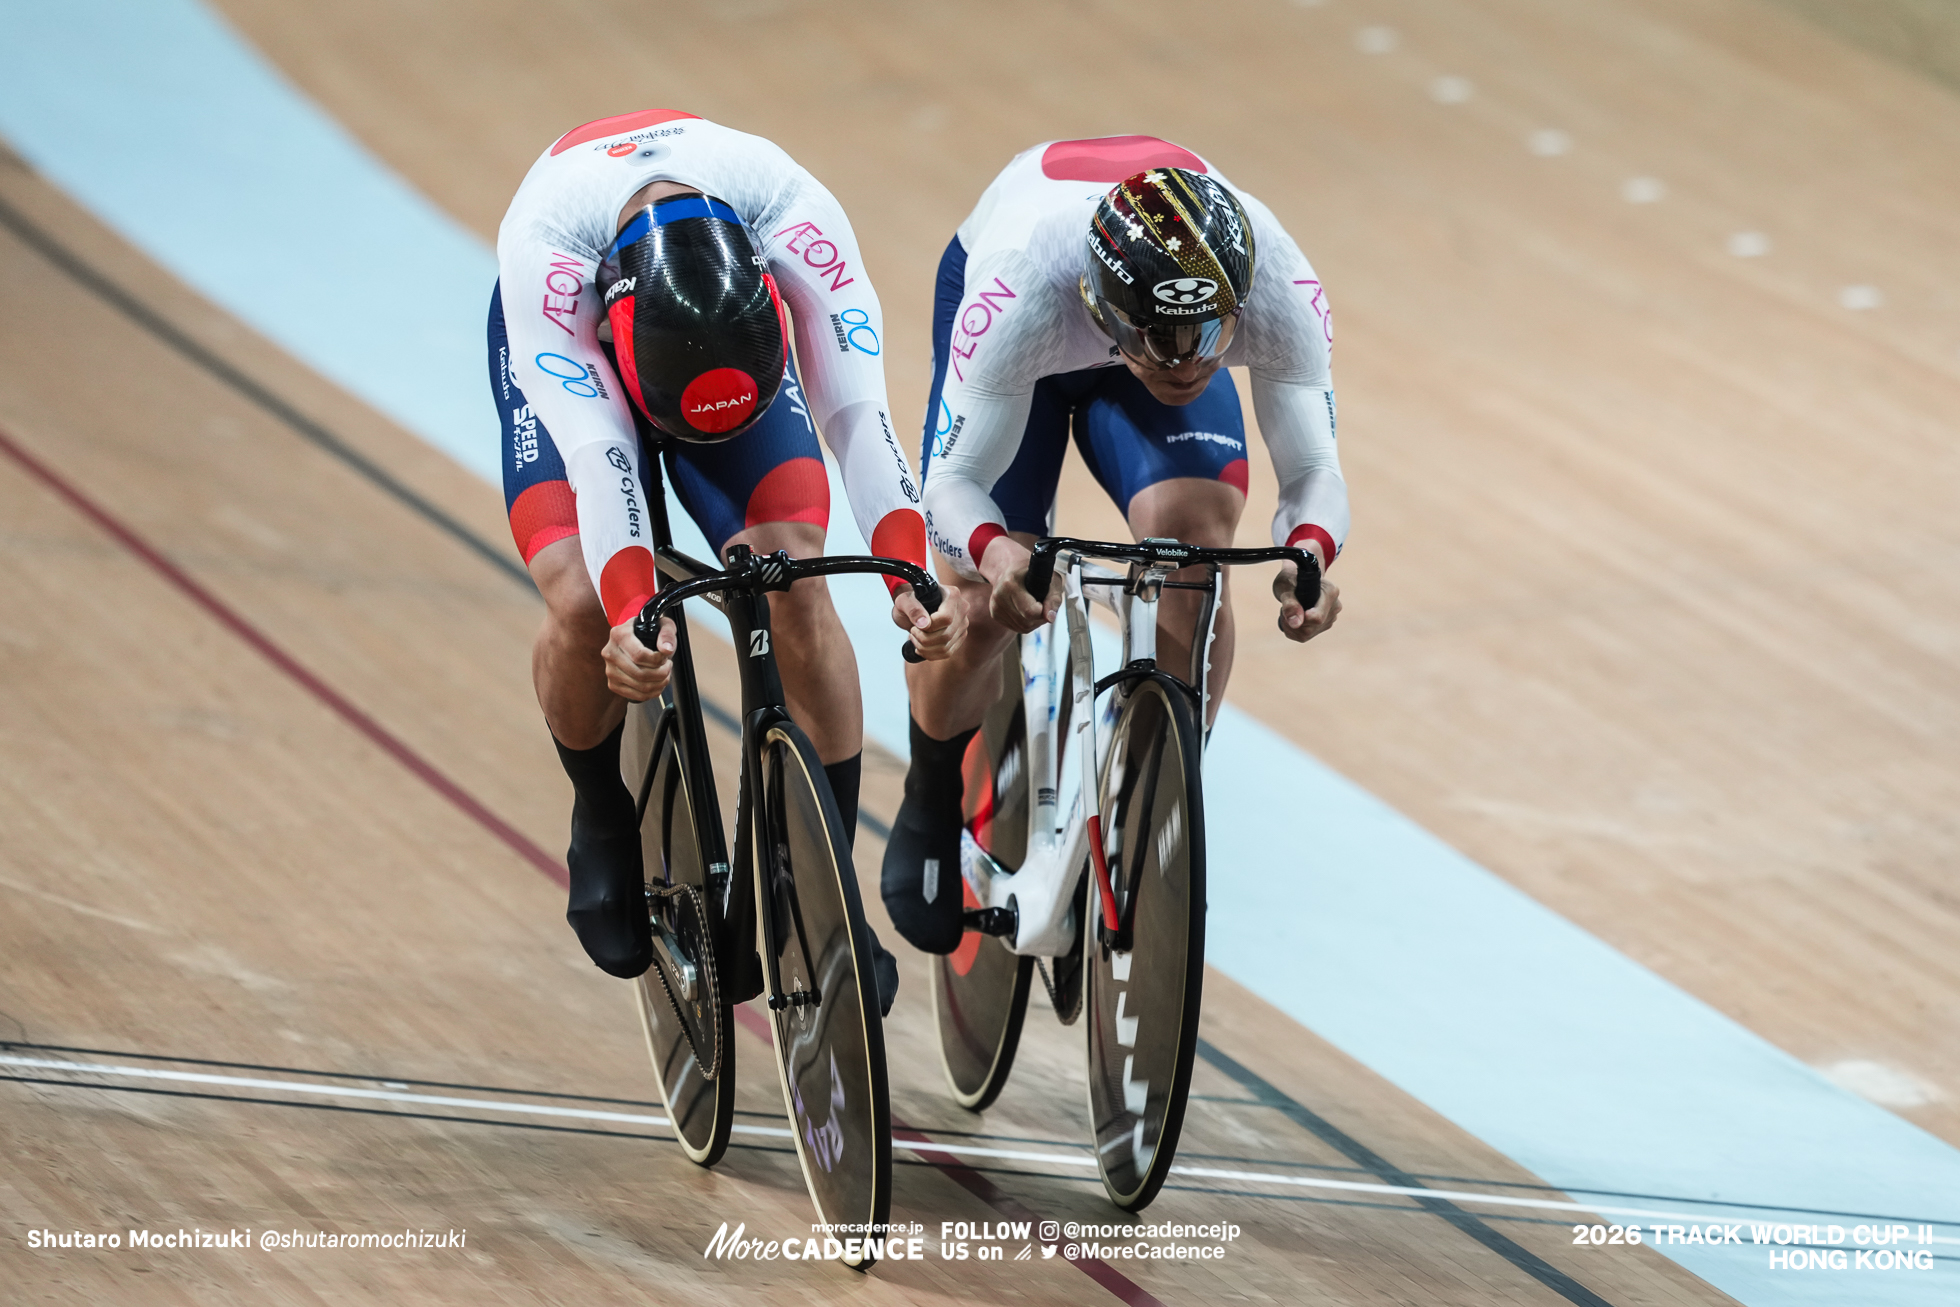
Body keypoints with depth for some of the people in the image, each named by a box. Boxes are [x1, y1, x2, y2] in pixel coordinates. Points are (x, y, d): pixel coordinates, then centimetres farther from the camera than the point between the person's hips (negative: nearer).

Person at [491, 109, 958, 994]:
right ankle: (604, 828, 5)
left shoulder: (798, 218, -39)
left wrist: (908, 579, -54)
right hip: (574, 341, -1)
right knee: (583, 606, -24)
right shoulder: (542, 243, -42)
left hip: (735, 331, 1)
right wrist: (632, 617, -61)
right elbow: (592, 450, -47)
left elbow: (855, 409, -41)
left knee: (796, 582, -21)